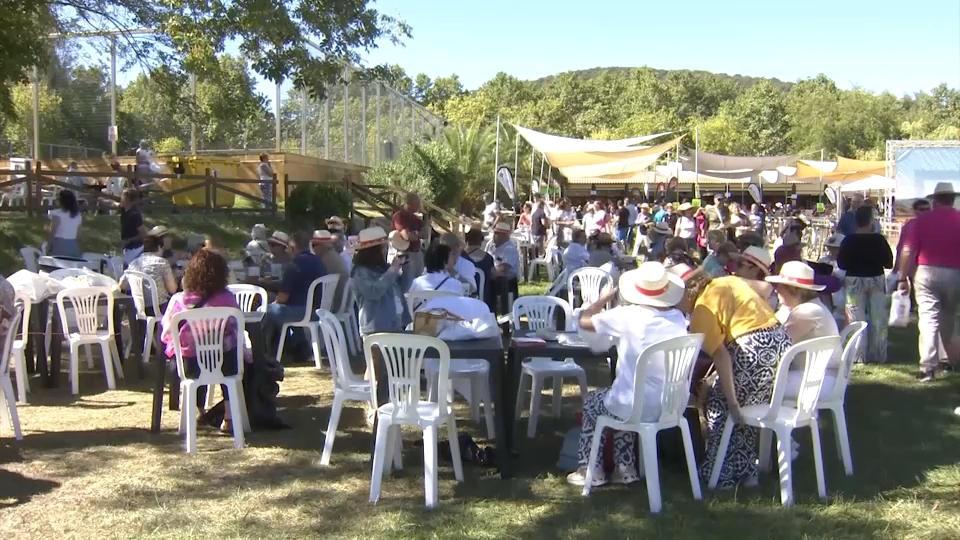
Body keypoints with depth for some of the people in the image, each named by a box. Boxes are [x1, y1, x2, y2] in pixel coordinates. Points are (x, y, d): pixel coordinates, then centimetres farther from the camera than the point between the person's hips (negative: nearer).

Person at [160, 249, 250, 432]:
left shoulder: (178, 300, -9)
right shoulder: (227, 299, -12)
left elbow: (166, 334, 0)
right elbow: (237, 331, -6)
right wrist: (245, 352, 12)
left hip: (190, 366, 2)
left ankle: (200, 412, 47)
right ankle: (229, 416, 25)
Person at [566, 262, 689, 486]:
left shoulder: (627, 316, -15)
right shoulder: (678, 317, -3)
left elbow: (584, 321, -1)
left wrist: (604, 298, 13)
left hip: (639, 409, -5)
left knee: (591, 401, 27)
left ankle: (591, 470, 29)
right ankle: (625, 467, 36)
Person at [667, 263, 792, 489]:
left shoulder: (703, 307, -5)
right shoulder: (730, 281, 17)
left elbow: (720, 356, -13)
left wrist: (731, 401, -12)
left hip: (754, 351, -8)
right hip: (781, 341, 8)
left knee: (720, 407, 10)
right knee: (745, 411, 22)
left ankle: (720, 475, 16)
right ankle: (745, 472, 27)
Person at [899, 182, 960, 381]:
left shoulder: (923, 219, -1)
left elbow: (908, 251, -6)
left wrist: (903, 278, 0)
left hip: (927, 273, -1)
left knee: (928, 319, -2)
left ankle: (928, 367, -7)